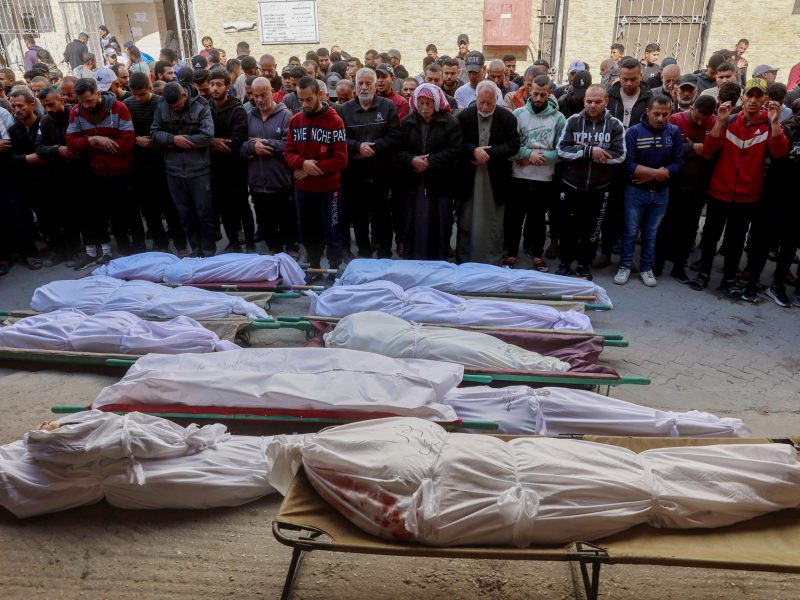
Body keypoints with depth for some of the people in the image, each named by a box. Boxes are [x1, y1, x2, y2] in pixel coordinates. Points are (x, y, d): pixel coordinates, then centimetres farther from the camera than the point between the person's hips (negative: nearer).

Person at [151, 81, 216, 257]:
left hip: (198, 169, -4)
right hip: (174, 169, 4)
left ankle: (208, 252, 18)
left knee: (204, 212, 4)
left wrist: (180, 140, -15)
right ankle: (195, 250, 26)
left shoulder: (201, 106, -11)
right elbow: (155, 132, 1)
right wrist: (173, 139, -17)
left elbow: (207, 136, -19)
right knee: (184, 213, 12)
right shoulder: (161, 106, 0)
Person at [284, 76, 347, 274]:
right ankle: (313, 268, 28)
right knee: (308, 233, 14)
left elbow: (340, 159, -12)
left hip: (328, 188, -4)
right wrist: (302, 163, -17)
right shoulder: (295, 120, 5)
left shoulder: (334, 121, -9)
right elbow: (288, 153, 5)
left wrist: (312, 169, -16)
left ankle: (335, 271, 18)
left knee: (331, 233, 5)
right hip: (302, 188, 5)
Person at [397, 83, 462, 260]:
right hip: (414, 183, 3)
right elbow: (400, 150, 6)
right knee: (413, 227, 6)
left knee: (439, 227, 3)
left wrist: (429, 162, -16)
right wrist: (412, 160, -14)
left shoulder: (450, 123, -2)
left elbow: (453, 151, -10)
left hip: (440, 184, -3)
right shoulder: (408, 122, 9)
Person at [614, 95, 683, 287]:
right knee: (630, 231, 7)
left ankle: (646, 268, 25)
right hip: (636, 191, -2)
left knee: (651, 233, 13)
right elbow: (629, 165, -18)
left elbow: (678, 164, -8)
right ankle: (625, 266, 20)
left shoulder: (674, 132, -3)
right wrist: (657, 172, -19)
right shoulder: (634, 132, -10)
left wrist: (650, 175, -17)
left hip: (661, 193, 2)